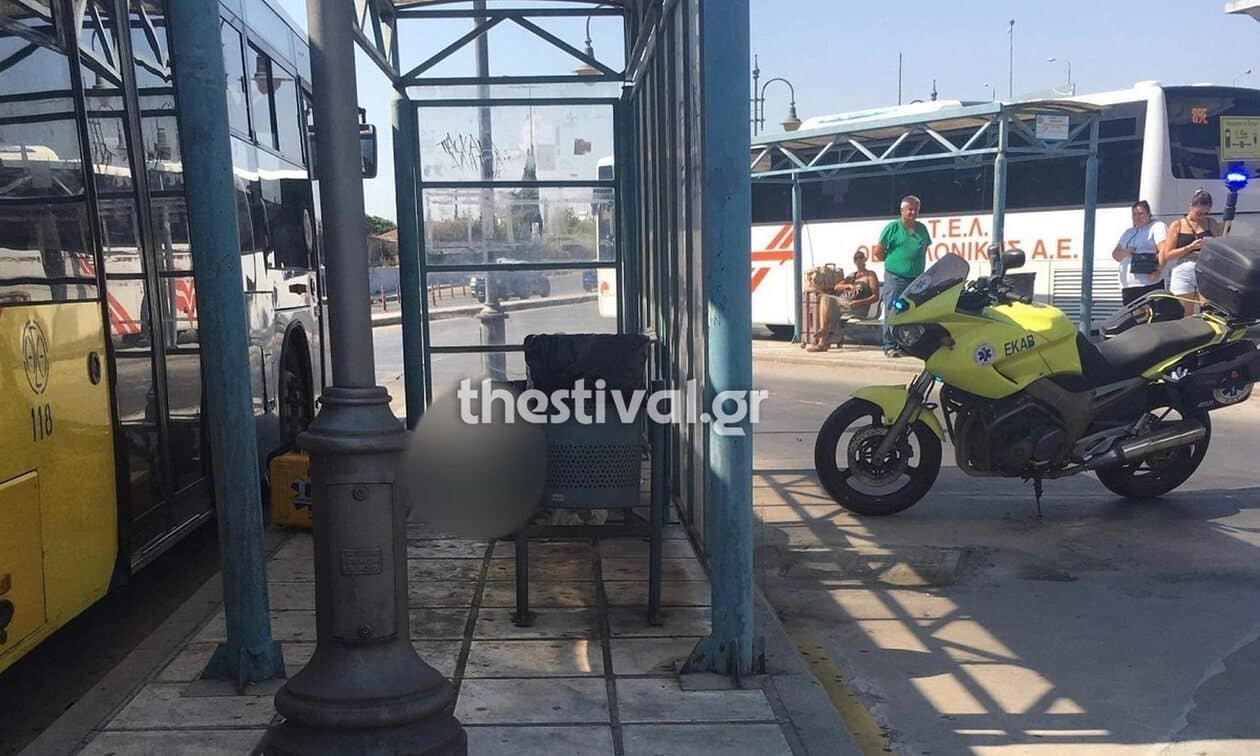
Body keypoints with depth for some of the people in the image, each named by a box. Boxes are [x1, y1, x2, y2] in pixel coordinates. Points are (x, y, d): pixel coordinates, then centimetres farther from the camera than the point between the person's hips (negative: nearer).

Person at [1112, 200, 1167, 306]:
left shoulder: (1157, 227, 4)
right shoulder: (1128, 233, 26)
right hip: (1127, 285, 7)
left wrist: (1157, 271, -23)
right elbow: (1115, 254, 22)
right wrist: (1124, 252, -2)